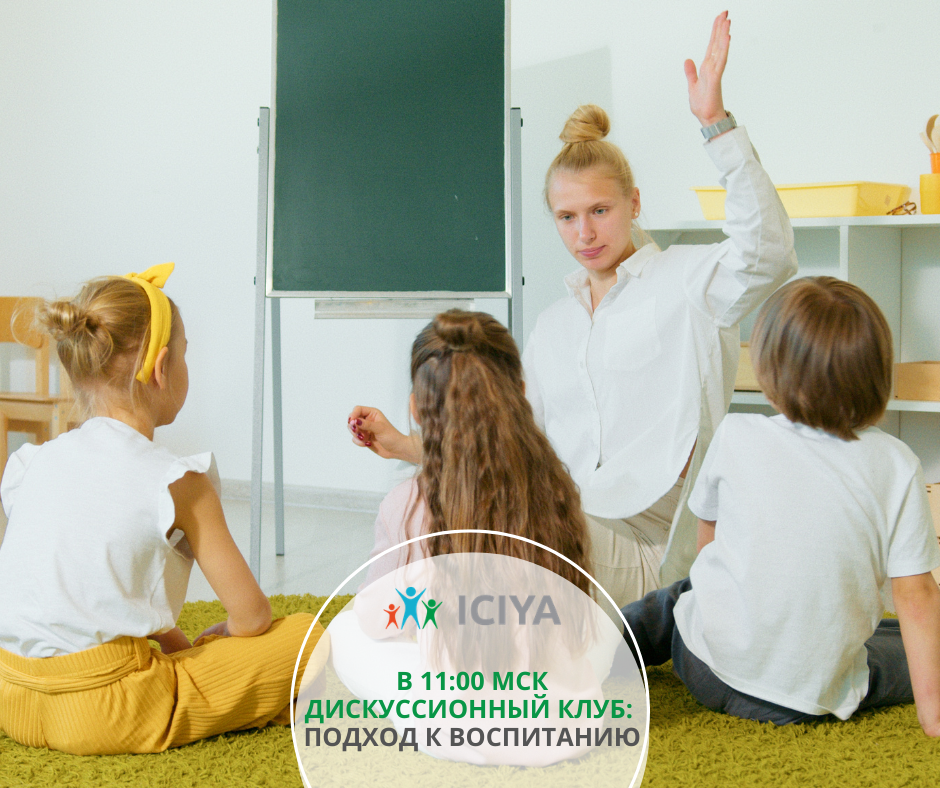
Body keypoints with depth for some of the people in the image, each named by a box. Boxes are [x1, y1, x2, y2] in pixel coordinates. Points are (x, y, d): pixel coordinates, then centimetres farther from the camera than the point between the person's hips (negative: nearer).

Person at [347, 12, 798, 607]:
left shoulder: (685, 282, 1)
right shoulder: (554, 324, 21)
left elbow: (766, 253, -21)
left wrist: (717, 123, -27)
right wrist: (406, 446, 10)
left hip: (640, 547, -6)